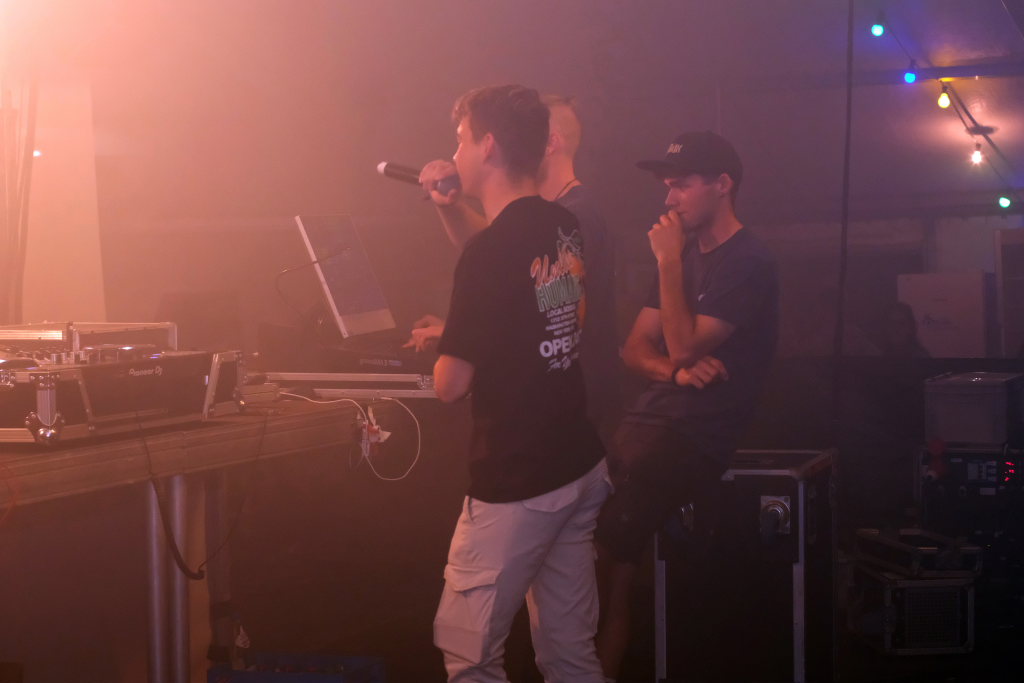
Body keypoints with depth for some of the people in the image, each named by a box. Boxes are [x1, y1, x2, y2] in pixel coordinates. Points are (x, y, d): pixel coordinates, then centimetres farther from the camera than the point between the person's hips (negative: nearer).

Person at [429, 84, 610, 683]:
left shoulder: (489, 251, -18)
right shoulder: (566, 228, 5)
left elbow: (451, 385, -16)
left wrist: (443, 346, 7)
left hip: (516, 483, -8)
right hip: (583, 469, 8)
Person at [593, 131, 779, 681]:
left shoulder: (747, 265, -7)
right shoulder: (686, 255, 19)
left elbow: (684, 347, -15)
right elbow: (634, 348, 16)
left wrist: (669, 264, -11)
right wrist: (674, 370, -5)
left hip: (695, 434, -8)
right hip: (646, 418, 8)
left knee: (605, 553, -22)